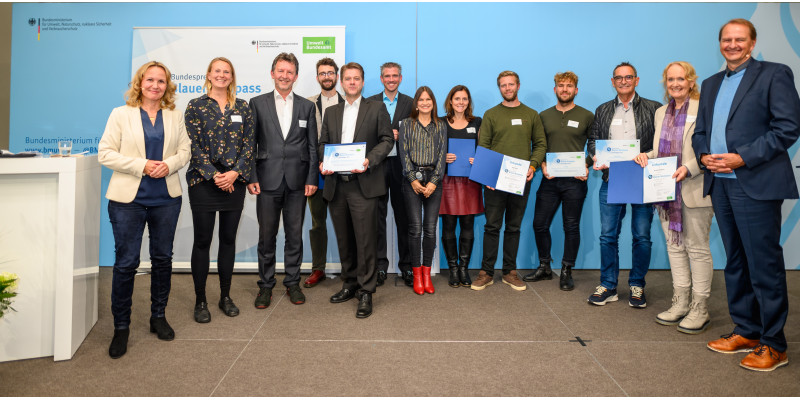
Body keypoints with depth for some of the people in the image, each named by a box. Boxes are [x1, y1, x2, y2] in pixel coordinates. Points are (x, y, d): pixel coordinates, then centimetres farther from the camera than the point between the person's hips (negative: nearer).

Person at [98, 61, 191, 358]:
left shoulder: (175, 117, 10)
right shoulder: (121, 114, 2)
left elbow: (185, 150, 8)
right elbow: (105, 153, -3)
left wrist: (169, 164, -12)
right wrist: (142, 165, -15)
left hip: (166, 198, 3)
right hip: (128, 199, -3)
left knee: (163, 258, 11)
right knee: (126, 263, 0)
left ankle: (158, 316, 27)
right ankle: (121, 327, 14)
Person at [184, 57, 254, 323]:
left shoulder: (242, 107, 9)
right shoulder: (196, 106, 3)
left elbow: (248, 143, 4)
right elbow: (194, 145, -4)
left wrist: (235, 172, -10)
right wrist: (214, 175, -13)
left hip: (234, 181, 2)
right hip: (204, 181, -2)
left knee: (229, 239, 9)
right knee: (202, 241, 2)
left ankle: (225, 296, 21)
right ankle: (200, 301, 14)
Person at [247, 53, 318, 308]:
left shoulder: (307, 106, 9)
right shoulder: (258, 103, 6)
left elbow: (312, 146, 7)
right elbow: (250, 143, 3)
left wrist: (312, 179, -1)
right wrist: (251, 177, -5)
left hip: (297, 182, 1)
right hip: (268, 181, -1)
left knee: (295, 236, 9)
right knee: (266, 237, 6)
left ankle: (292, 283, 23)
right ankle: (265, 285, 20)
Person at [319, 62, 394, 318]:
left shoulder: (376, 109, 6)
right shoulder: (331, 112, 19)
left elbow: (387, 140, 0)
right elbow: (323, 142, 17)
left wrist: (369, 160, -16)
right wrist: (323, 163, -3)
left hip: (363, 184, -4)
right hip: (336, 184, 5)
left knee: (365, 239, -5)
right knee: (344, 239, 12)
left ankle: (366, 292, 3)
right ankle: (350, 284, 26)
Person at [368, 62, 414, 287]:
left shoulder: (410, 104, 10)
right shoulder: (370, 103, 9)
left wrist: (399, 135, -11)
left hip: (401, 165, 0)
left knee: (404, 216, 3)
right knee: (377, 216, 3)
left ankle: (406, 266, 12)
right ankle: (380, 266, 12)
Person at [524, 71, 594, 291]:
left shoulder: (586, 116, 3)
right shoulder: (544, 116, 10)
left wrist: (586, 167, -10)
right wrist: (542, 165, -5)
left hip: (575, 181, -2)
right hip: (549, 180, 3)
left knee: (571, 226, 4)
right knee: (540, 224, 4)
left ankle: (566, 272, 17)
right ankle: (544, 267, 22)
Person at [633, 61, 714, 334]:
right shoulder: (661, 112, 15)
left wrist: (688, 168, -22)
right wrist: (646, 155, 2)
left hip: (694, 191, -7)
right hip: (666, 190, 7)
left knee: (697, 248, 1)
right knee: (674, 246, 12)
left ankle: (700, 309, 11)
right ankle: (680, 303, 22)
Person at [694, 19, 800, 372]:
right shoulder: (711, 84, 18)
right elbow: (700, 131, 19)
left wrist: (742, 158, -17)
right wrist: (703, 155, -1)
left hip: (755, 184, -7)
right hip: (719, 183, 7)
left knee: (764, 264, -2)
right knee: (735, 262, 13)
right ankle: (746, 332, 25)